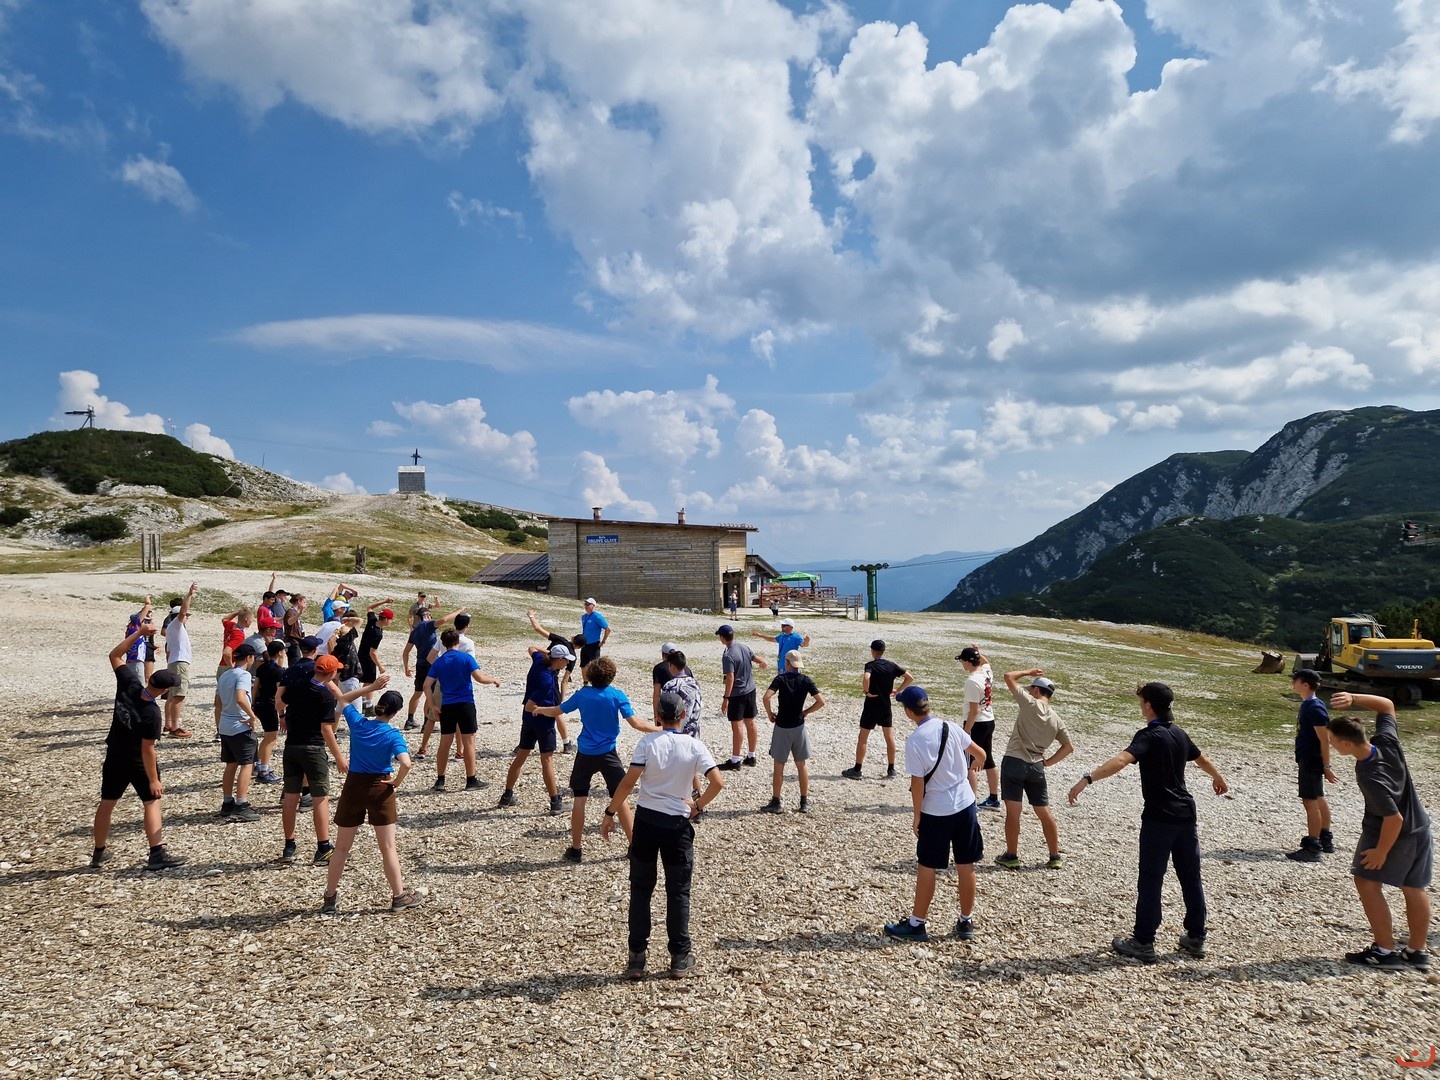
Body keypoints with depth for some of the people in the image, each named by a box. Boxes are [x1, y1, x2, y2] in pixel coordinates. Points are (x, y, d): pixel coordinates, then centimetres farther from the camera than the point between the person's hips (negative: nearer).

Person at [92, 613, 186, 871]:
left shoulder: (128, 685, -16)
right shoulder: (153, 713, -29)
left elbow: (115, 656, -3)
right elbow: (147, 750, -26)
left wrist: (139, 632, -7)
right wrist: (154, 780, -18)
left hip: (114, 757, 7)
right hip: (138, 762, -6)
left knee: (107, 802, 17)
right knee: (152, 803, 2)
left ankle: (99, 853, 29)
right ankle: (157, 854, -2)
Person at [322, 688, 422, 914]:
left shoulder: (358, 722, -5)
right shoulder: (393, 735, -14)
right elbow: (406, 764, -28)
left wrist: (371, 687, 14)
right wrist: (396, 783, -10)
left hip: (353, 787, 3)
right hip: (380, 790, -3)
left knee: (342, 848, 14)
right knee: (388, 847, 8)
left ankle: (330, 899, 22)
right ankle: (399, 896, 17)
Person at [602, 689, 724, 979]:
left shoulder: (647, 743, -8)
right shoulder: (694, 746, -7)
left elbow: (628, 782, -13)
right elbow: (717, 782, -13)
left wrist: (609, 813, -5)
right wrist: (698, 805, 2)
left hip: (646, 820, 0)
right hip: (677, 824, 0)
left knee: (640, 890, 11)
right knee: (678, 891, 11)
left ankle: (637, 957, 16)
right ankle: (680, 957, 17)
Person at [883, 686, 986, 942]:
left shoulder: (914, 741, -17)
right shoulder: (951, 728, -3)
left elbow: (918, 783, -16)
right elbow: (981, 755, 9)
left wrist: (916, 816, -4)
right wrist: (973, 766, 32)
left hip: (936, 811, -5)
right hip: (965, 805, 5)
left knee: (927, 868, 7)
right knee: (966, 866, 12)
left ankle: (917, 924, 16)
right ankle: (966, 922, 24)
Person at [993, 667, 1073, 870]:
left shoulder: (1030, 703, -8)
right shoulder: (1057, 720, 8)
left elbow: (1008, 677, -3)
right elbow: (1068, 747, 11)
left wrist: (1028, 672, 13)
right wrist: (1048, 762, 13)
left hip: (1014, 762, -5)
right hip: (1036, 766, 5)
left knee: (1013, 811, 1)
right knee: (1044, 812, 15)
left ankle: (1011, 856, 8)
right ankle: (1055, 857, 23)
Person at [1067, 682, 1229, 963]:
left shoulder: (1149, 735, -15)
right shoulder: (1179, 733, 9)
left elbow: (1121, 760, -33)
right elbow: (1202, 759, 29)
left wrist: (1087, 779, -44)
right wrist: (1218, 779, 51)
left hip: (1159, 817, -8)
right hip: (1186, 815, 8)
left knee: (1150, 881, -1)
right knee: (1191, 877, 16)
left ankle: (1143, 943, 4)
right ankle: (1196, 938, 25)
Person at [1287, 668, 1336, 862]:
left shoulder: (1315, 708, -20)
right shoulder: (1307, 704, 9)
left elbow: (1324, 739, -21)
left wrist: (1326, 767, -19)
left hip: (1311, 762, -10)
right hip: (1308, 760, 10)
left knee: (1310, 801, -6)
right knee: (1319, 799, 19)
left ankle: (1313, 848, -2)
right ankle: (1326, 839, 32)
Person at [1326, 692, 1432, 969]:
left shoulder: (1370, 777, -35)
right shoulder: (1386, 741, -16)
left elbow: (1394, 818, -30)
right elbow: (1387, 705, 1)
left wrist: (1381, 852, -19)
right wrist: (1353, 699, -11)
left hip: (1394, 834, -8)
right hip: (1420, 829, 8)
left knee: (1367, 883, 4)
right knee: (1414, 889, 16)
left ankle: (1385, 951, 5)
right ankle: (1417, 951, 26)